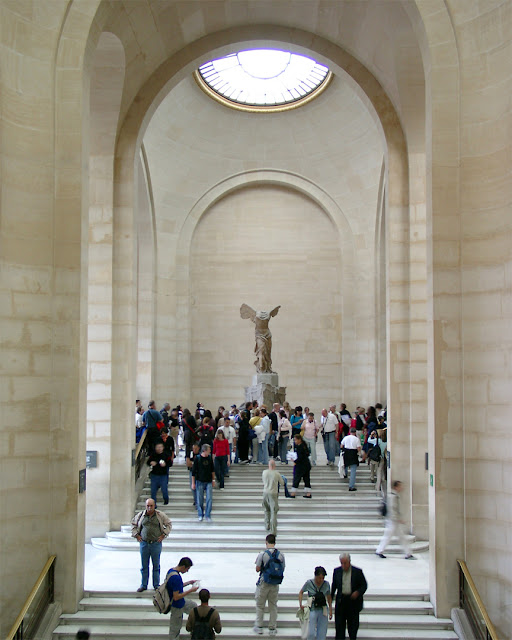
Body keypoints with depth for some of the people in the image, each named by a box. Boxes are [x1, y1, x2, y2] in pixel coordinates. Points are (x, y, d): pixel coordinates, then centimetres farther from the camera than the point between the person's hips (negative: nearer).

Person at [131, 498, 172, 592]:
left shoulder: (160, 515, -2)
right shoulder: (140, 515, 1)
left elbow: (169, 524, 8)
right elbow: (133, 524, 16)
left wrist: (163, 535, 0)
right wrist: (136, 535, 7)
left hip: (156, 543, -1)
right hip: (144, 543, 1)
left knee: (156, 566, 6)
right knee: (144, 566, 7)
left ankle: (156, 585, 18)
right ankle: (143, 585, 18)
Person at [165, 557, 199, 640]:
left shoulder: (171, 570, -3)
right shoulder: (176, 578, -34)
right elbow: (176, 597, -31)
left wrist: (188, 583, 7)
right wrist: (190, 590, -24)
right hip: (177, 606, -10)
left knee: (194, 606, 27)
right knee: (175, 627, 8)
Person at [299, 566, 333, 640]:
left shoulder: (326, 584, -1)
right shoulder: (309, 583, -8)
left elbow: (329, 597, 11)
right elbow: (301, 592, 7)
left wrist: (330, 610, 9)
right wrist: (300, 604, -4)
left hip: (323, 611, 2)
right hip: (312, 610, -2)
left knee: (322, 634, 4)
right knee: (311, 634, -8)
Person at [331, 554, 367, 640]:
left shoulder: (357, 571, -2)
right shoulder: (337, 571, 4)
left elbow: (364, 585, 2)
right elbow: (334, 586, 13)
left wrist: (358, 592, -15)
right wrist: (331, 598, 10)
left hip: (353, 600, -1)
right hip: (341, 601, 2)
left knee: (353, 625, 6)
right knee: (339, 624, 2)